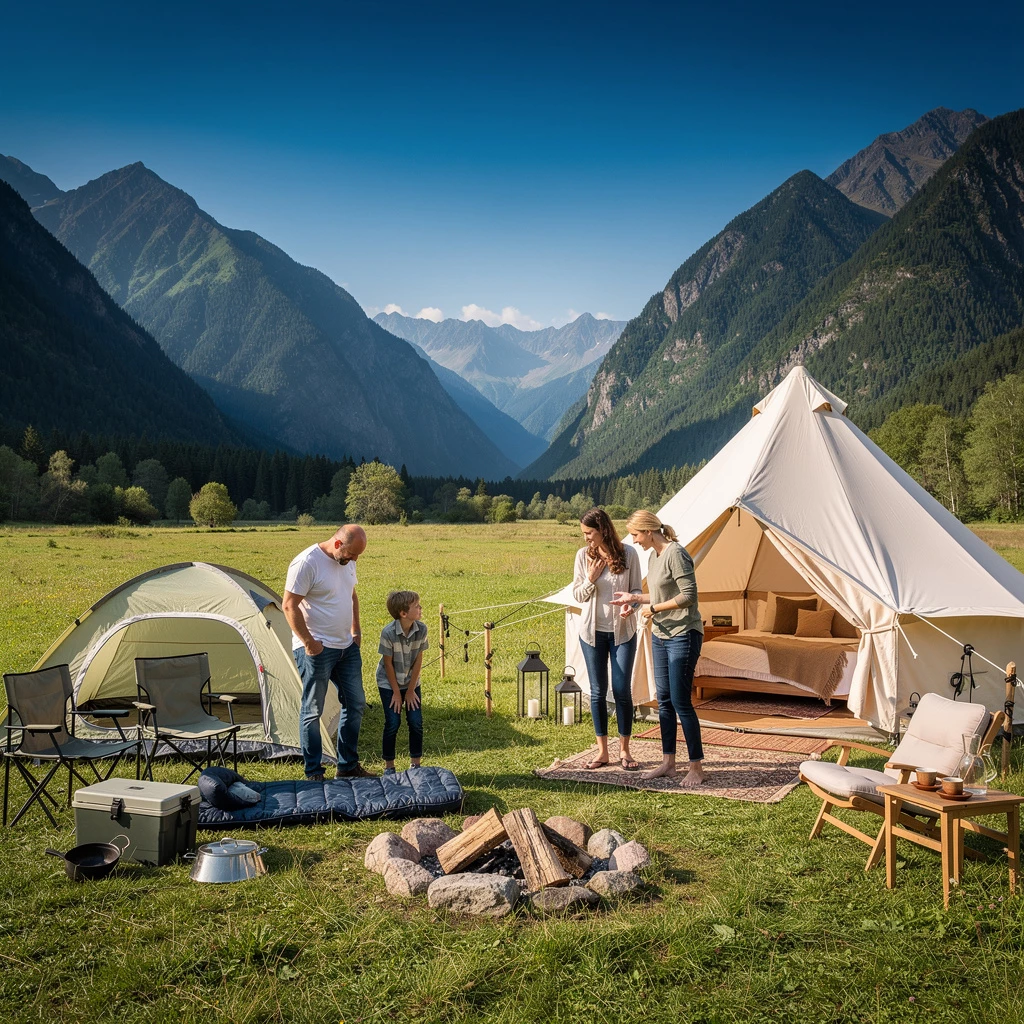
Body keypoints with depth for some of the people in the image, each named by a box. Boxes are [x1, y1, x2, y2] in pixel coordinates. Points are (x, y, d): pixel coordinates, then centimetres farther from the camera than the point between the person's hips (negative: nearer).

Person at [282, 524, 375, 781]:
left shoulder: (347, 562, 5)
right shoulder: (307, 563, -19)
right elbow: (289, 606, -18)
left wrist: (355, 631, 14)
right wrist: (309, 642, -18)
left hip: (347, 647, 8)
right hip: (317, 651, -8)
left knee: (355, 704, 12)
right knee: (312, 711, 2)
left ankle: (348, 766, 26)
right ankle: (313, 773, 13)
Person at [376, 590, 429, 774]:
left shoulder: (421, 629, -17)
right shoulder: (388, 633, -28)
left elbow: (418, 660, -9)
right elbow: (388, 663, -17)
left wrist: (411, 690, -5)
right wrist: (396, 692, -10)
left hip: (411, 682, 4)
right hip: (389, 683, -3)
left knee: (416, 722, 0)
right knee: (393, 723, -5)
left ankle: (416, 764, 15)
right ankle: (389, 767, 10)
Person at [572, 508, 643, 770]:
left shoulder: (628, 554, -8)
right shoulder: (583, 555, -3)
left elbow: (636, 590, 1)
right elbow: (577, 595, 2)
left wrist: (630, 605, -20)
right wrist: (590, 580, -17)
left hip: (622, 631, -2)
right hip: (592, 631, 2)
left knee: (622, 690, -1)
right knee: (598, 691, 6)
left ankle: (624, 750, 14)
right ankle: (602, 751, 17)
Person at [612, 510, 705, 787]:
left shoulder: (675, 554, -17)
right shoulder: (653, 557, 11)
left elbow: (688, 595, -22)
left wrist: (654, 609, -15)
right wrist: (634, 598, 10)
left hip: (683, 636, -10)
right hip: (660, 636, 10)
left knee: (681, 702, -6)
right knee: (664, 700, 13)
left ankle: (696, 767, 5)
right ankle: (668, 763, 22)